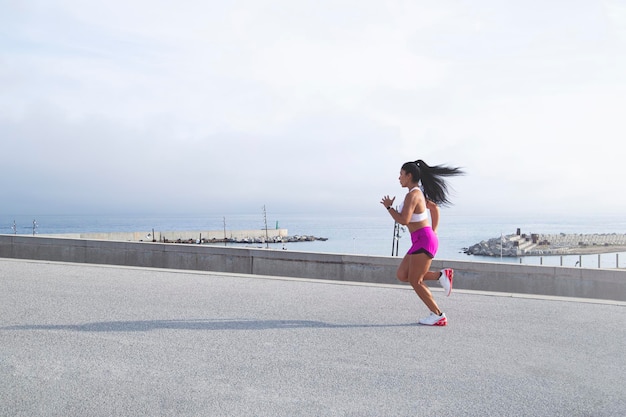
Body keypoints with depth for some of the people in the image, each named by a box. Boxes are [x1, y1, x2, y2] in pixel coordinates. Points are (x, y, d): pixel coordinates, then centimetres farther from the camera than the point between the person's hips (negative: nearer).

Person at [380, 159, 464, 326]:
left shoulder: (412, 195, -15)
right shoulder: (419, 193, 15)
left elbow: (404, 220, -23)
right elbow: (434, 207, 27)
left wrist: (389, 207, -8)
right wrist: (434, 231, 24)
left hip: (424, 241, -10)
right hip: (421, 241, 10)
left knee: (415, 281, -3)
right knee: (402, 275, 8)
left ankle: (438, 316, 6)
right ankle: (441, 275, 8)